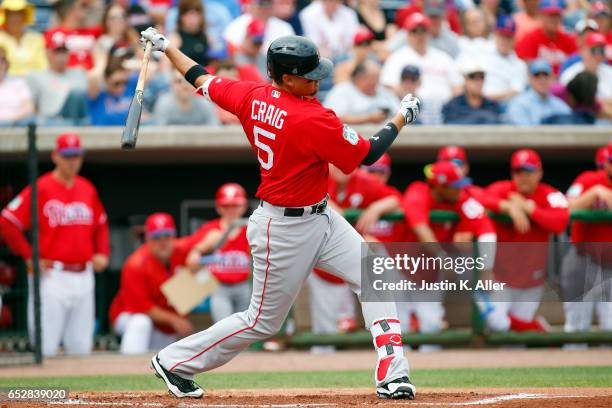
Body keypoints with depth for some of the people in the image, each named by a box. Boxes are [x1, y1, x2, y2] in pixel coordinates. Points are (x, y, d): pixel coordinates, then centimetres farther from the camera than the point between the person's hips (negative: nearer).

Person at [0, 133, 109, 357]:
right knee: (46, 346, -8)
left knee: (81, 346, 8)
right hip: (53, 277, -6)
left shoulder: (88, 189, 12)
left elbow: (101, 223, 27)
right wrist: (30, 257, -10)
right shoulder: (41, 188, -7)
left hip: (84, 277, 6)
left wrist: (102, 253, 11)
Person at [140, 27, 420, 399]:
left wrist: (166, 47, 24)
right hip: (285, 230, -9)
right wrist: (402, 118, -5)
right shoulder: (313, 120, -28)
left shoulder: (252, 97, -5)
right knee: (263, 321, 6)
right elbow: (368, 155, -19)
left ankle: (392, 376, -3)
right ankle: (175, 362, 20)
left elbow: (202, 80, 8)